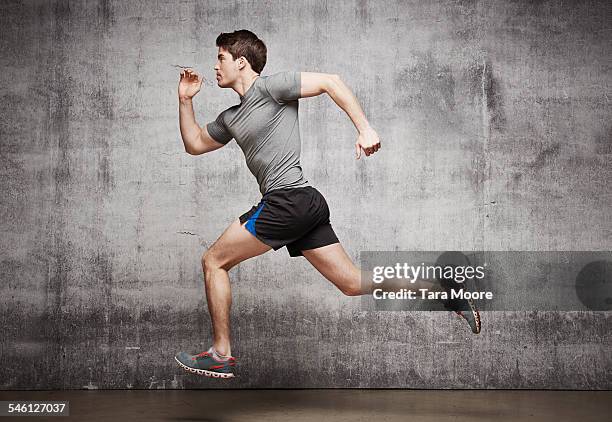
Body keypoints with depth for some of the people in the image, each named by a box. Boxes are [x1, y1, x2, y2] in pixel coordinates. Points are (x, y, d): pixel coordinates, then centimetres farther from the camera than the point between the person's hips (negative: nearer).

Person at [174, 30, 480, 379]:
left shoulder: (269, 87, -3)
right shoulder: (231, 117, 23)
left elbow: (330, 82, -9)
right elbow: (195, 144, 33)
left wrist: (365, 129, -17)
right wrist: (186, 100, 22)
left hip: (288, 199, -9)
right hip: (306, 206, 9)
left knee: (214, 261, 2)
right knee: (355, 284, 6)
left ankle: (221, 355, 7)